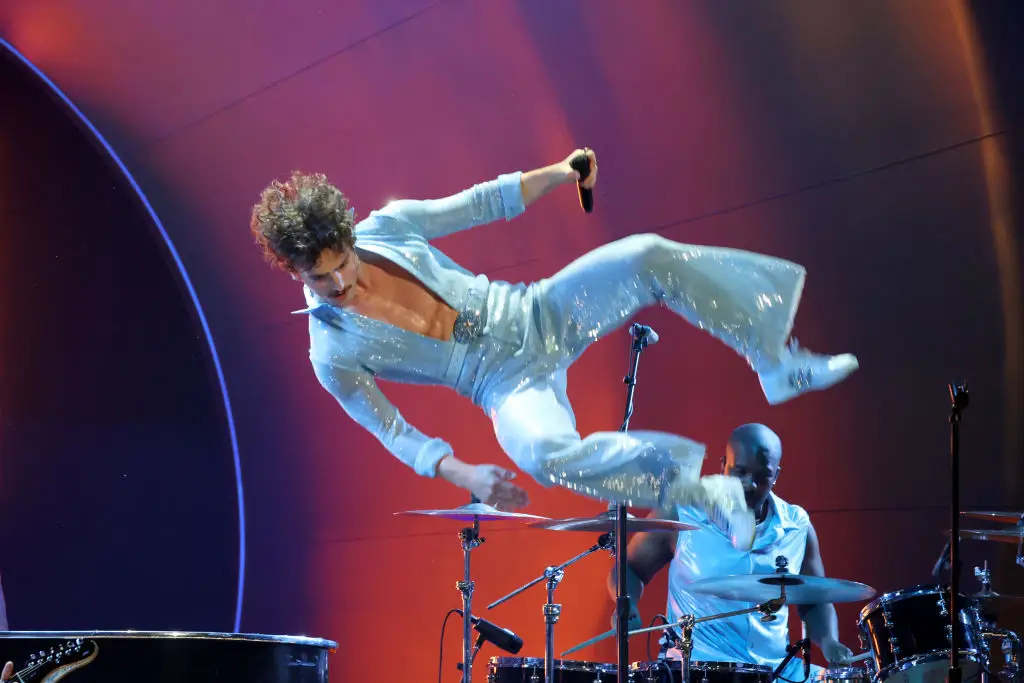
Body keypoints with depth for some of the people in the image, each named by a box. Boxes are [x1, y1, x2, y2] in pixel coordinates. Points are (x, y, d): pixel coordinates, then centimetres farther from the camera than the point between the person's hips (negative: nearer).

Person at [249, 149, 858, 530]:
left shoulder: (385, 227, -6)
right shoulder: (334, 355, -13)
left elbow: (479, 205, 4)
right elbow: (392, 432, -6)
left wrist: (559, 174, -5)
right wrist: (461, 473, -20)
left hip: (539, 313, 4)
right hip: (507, 383, -4)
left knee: (649, 256, -19)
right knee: (543, 452, -39)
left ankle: (778, 364, -4)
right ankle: (707, 495, -21)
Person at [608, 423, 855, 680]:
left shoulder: (798, 527, 6)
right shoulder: (680, 516, -4)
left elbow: (815, 602, 18)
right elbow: (629, 569, 8)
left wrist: (829, 643, -2)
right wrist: (627, 607, -13)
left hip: (777, 666, 5)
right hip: (696, 665, -5)